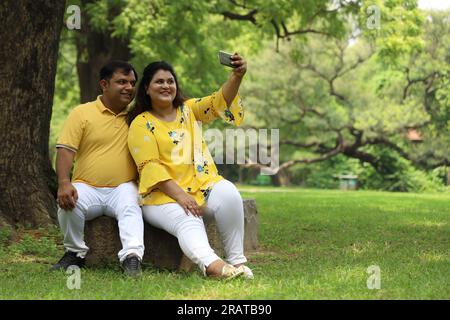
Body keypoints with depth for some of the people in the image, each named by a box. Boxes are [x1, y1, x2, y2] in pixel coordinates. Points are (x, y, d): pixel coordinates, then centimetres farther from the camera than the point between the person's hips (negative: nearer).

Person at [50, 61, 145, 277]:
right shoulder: (82, 113, 4)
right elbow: (65, 149, -5)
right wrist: (64, 183, -22)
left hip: (123, 187, 1)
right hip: (87, 187, -1)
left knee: (131, 208, -31)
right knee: (68, 205, -30)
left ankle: (132, 256, -44)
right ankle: (75, 253, -8)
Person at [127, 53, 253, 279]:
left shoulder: (188, 110, 17)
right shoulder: (141, 124, 2)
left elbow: (220, 102, 0)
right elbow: (150, 167, -9)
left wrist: (237, 76, -19)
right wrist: (180, 195, -21)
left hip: (202, 185, 4)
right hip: (164, 195, -4)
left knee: (228, 194, -26)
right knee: (187, 221, -33)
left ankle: (236, 259, -24)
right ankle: (210, 263, -61)